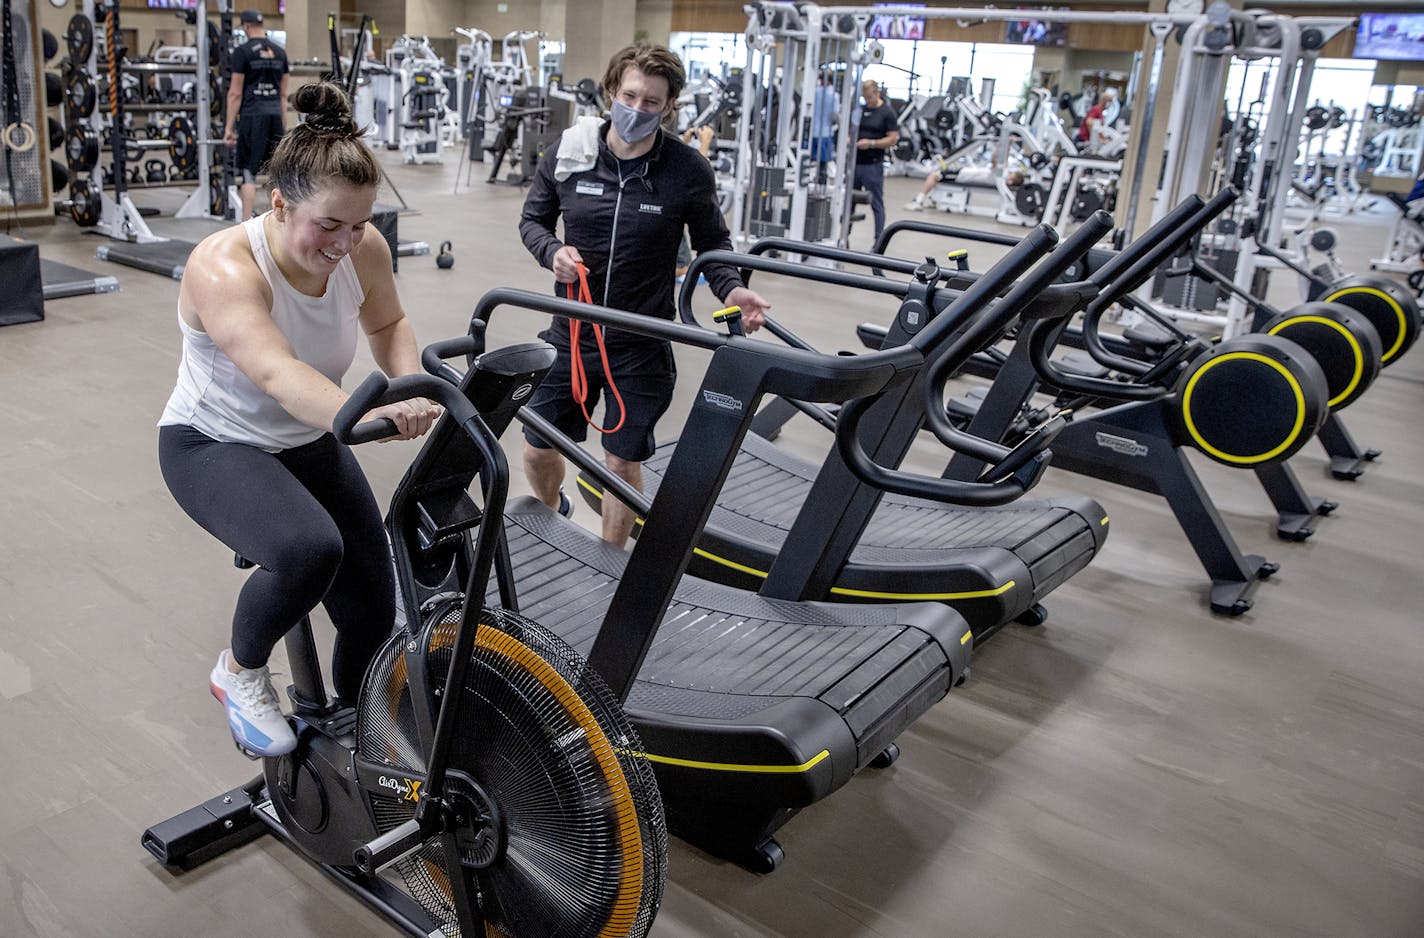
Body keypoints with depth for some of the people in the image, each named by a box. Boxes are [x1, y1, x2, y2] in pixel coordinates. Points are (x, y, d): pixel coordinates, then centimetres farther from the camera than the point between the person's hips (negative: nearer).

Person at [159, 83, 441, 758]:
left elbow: (387, 326, 4)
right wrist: (367, 417, -66)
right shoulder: (225, 268, -31)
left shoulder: (362, 248, -14)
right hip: (213, 446, -5)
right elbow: (276, 372, -47)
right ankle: (240, 672, -3)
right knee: (308, 549, -36)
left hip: (309, 443, 6)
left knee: (374, 614, -2)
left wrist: (412, 390, -18)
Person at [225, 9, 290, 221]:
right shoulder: (279, 52, 12)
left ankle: (246, 223, -6)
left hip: (252, 116, -5)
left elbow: (235, 93, -6)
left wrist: (229, 127, -2)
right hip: (275, 116, 5)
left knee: (248, 172, -3)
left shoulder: (243, 52, -5)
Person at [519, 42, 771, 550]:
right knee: (537, 452, 13)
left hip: (642, 345, -2)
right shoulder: (569, 152, -6)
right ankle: (552, 511, 49)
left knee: (623, 461, 8)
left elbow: (712, 242, 3)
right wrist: (553, 251, -15)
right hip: (571, 333, 2)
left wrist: (731, 288, -17)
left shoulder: (688, 170, -11)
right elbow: (533, 219, 7)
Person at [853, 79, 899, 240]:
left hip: (873, 165, -5)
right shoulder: (859, 110, 10)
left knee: (876, 204, 0)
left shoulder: (887, 113, -5)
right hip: (854, 163, 5)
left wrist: (871, 143, -19)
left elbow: (893, 139, -9)